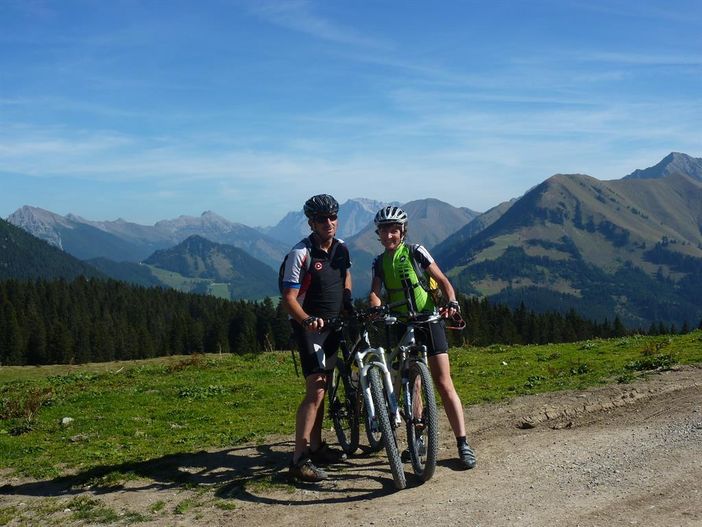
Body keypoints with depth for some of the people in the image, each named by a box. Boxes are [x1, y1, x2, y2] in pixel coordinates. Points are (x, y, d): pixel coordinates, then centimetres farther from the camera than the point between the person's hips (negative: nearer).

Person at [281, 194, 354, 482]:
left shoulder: (341, 248, 3)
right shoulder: (300, 254, -18)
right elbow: (289, 299, -20)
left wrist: (351, 309, 12)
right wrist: (307, 320, -37)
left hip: (333, 325, 7)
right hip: (308, 327, -7)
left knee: (322, 387, 14)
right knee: (316, 391, -15)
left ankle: (316, 447, 25)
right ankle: (299, 460, -12)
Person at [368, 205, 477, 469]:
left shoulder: (415, 252, -2)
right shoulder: (379, 262, 8)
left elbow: (442, 280, -3)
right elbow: (375, 292, -4)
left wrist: (452, 302, -21)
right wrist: (375, 308, -26)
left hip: (428, 321, -4)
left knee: (443, 383, -6)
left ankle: (463, 443, -4)